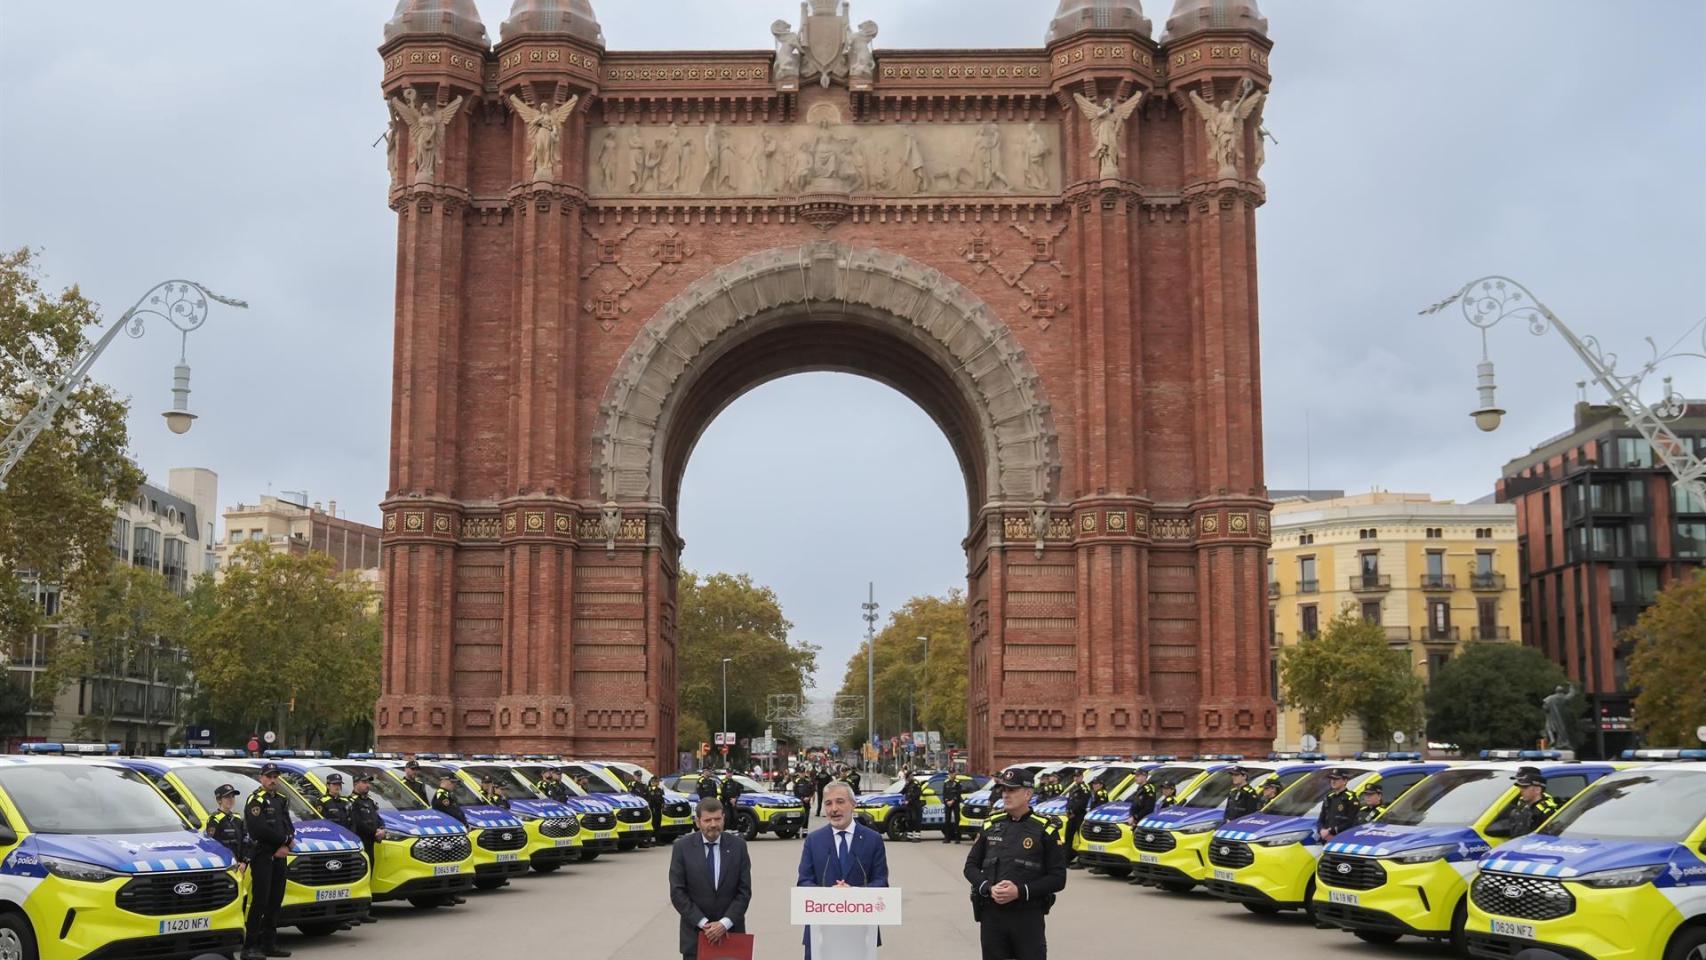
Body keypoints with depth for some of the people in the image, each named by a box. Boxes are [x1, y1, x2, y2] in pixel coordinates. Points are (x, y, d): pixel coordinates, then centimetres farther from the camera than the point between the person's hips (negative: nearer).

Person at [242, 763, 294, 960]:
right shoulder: (255, 801, -7)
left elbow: (288, 826, 12)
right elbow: (259, 830, -19)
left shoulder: (281, 800, 18)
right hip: (261, 856, -8)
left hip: (279, 857, 8)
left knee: (275, 901, 11)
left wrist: (286, 845, -8)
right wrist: (284, 839, -10)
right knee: (259, 902, -11)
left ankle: (269, 944, 18)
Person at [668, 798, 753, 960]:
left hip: (730, 931, 1)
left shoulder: (738, 846, 1)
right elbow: (677, 892, -4)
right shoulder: (682, 848, -2)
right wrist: (703, 923, -12)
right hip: (695, 933, -1)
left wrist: (725, 923, -12)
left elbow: (744, 891, 0)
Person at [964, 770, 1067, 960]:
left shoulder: (1045, 829, -1)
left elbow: (1058, 878, -4)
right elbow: (971, 866, 13)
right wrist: (989, 888, -8)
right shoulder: (990, 825, 11)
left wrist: (1021, 891, -16)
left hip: (1029, 916, -3)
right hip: (991, 914, 3)